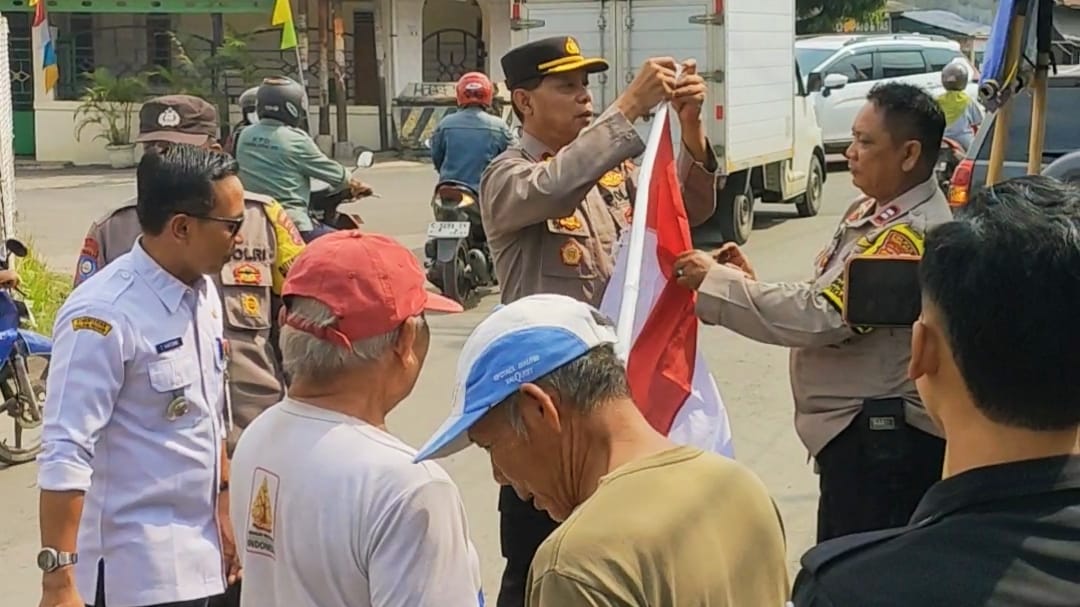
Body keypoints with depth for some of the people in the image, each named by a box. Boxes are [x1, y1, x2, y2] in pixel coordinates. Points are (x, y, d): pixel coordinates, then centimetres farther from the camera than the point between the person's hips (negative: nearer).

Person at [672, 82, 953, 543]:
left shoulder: (911, 233, -21)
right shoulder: (872, 211, 12)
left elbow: (822, 317, -25)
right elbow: (832, 303, 15)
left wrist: (716, 281, -18)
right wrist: (752, 282, 0)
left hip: (883, 439, -10)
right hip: (858, 430, 10)